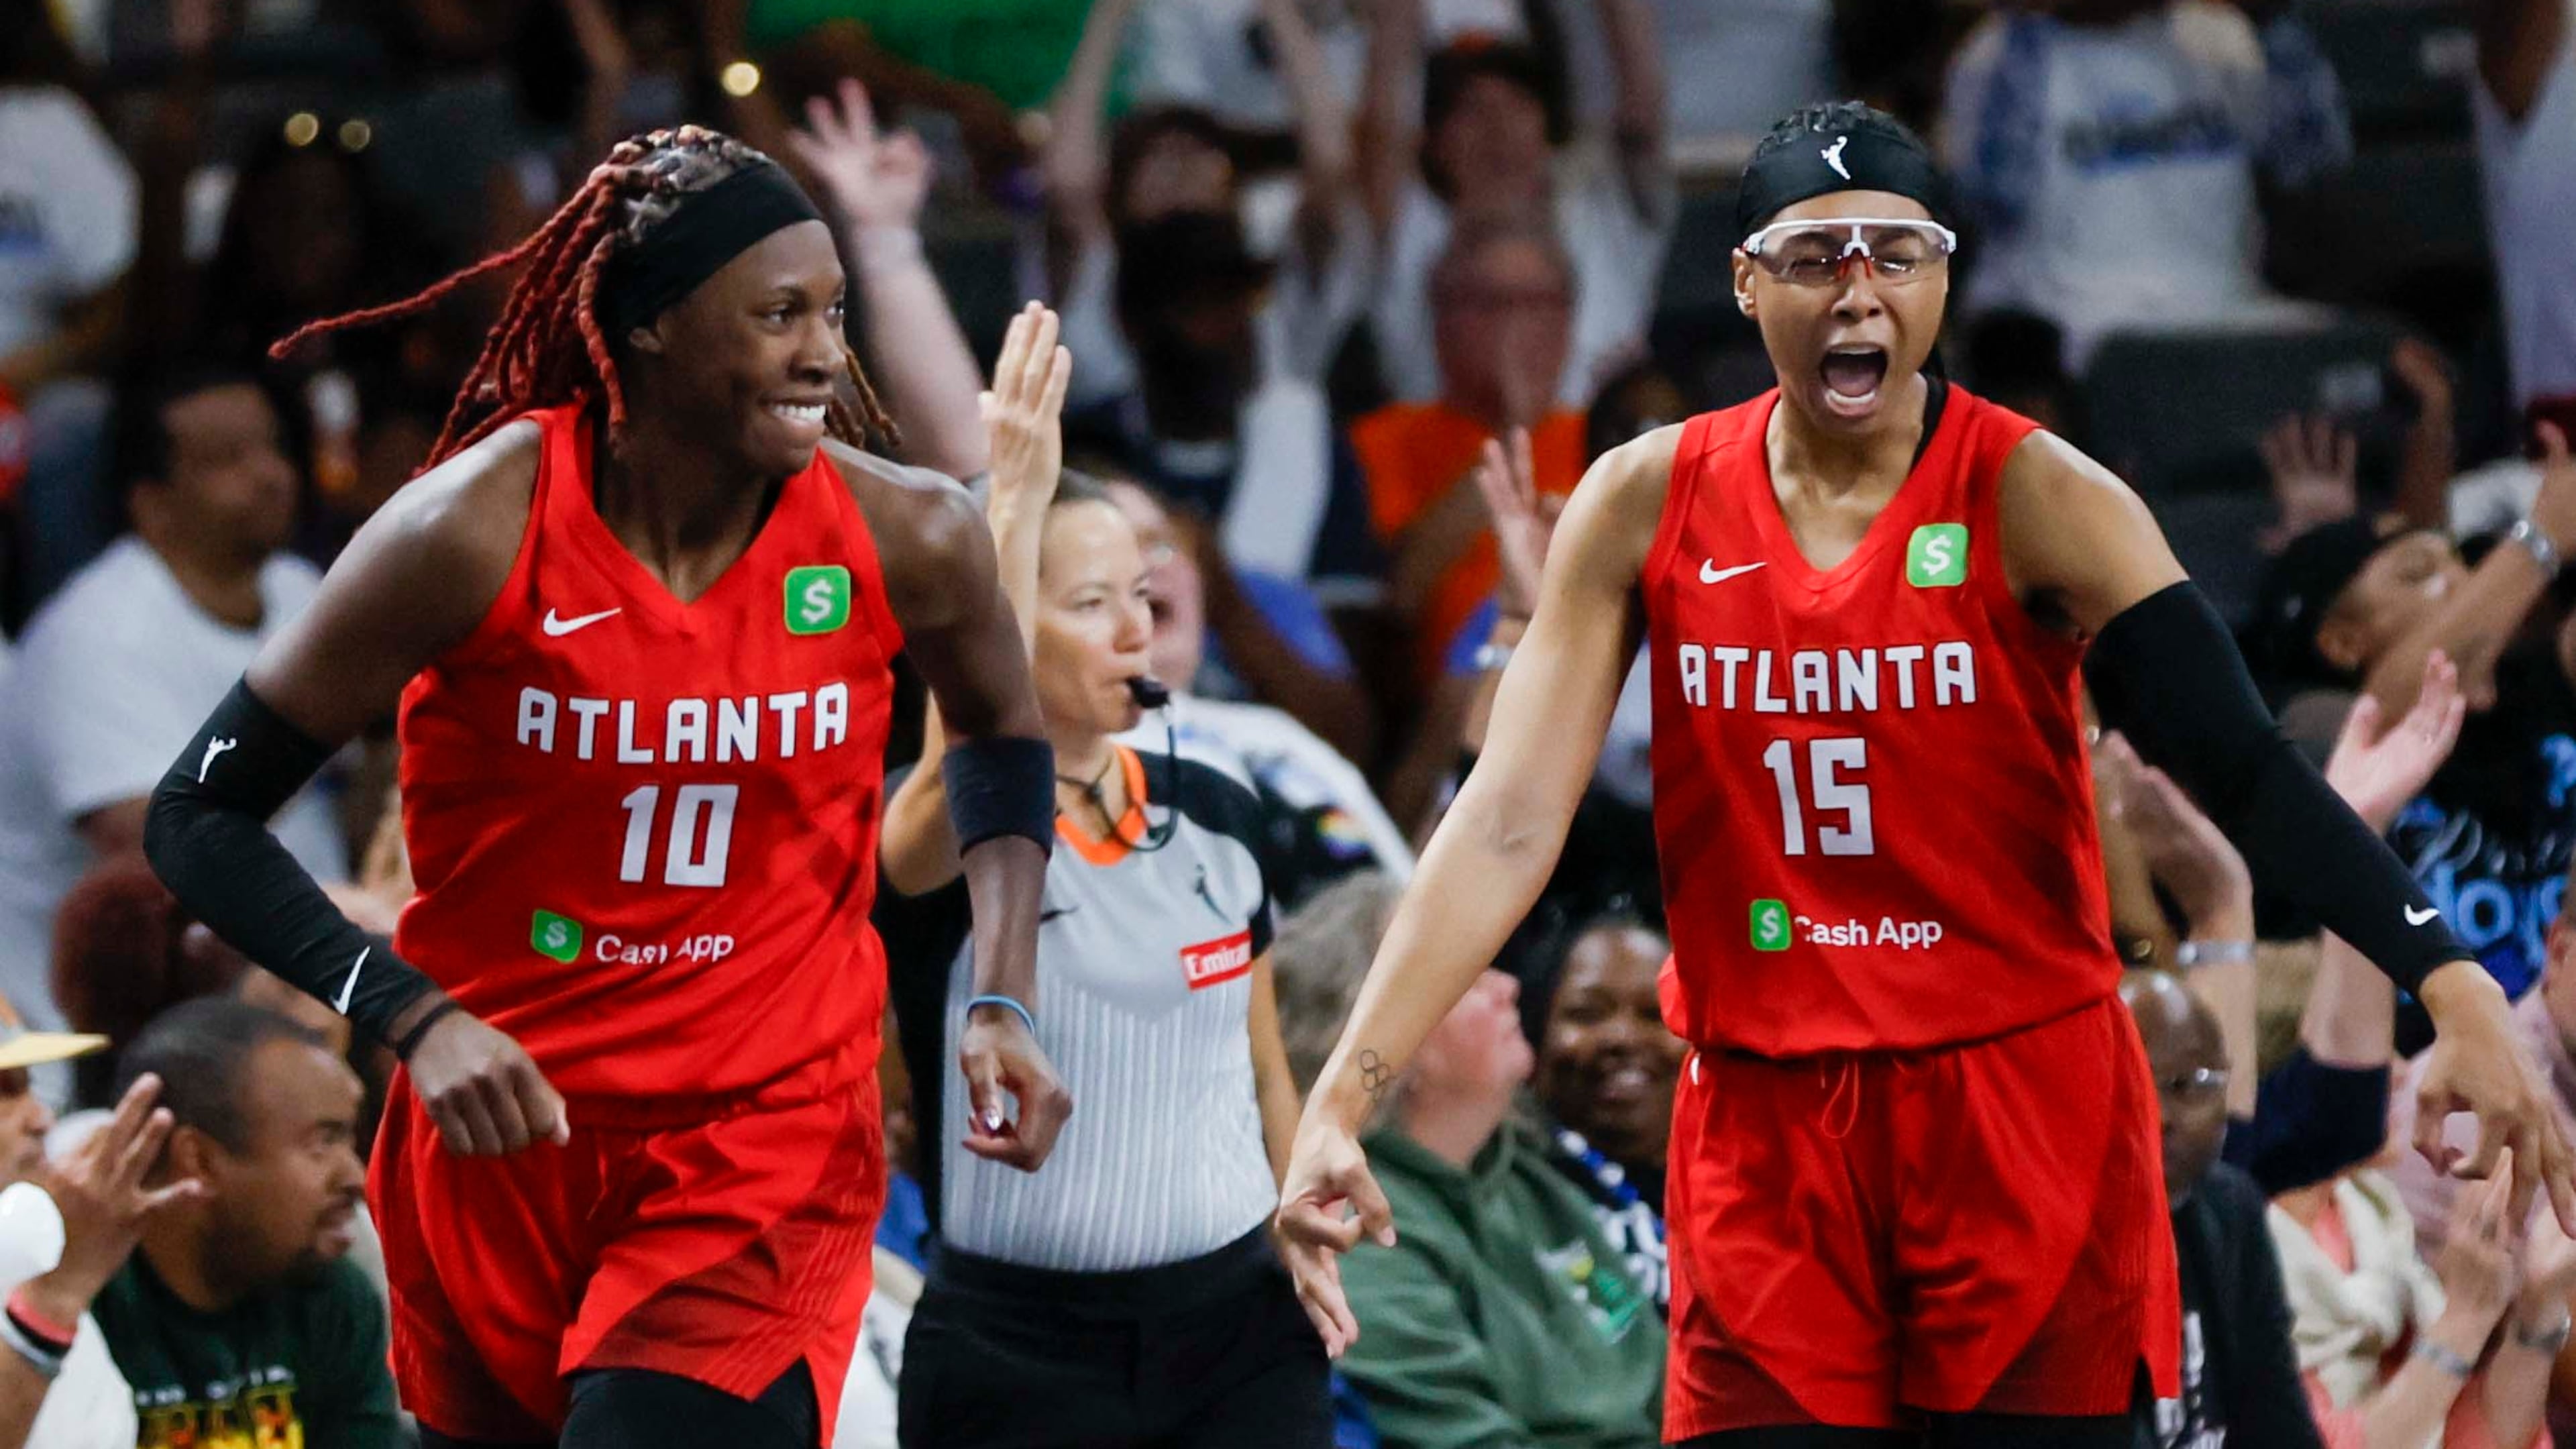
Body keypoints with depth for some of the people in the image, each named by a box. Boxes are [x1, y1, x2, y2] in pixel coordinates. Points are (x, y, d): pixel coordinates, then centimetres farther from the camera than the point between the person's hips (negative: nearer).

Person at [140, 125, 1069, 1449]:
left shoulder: (904, 539, -8)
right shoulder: (478, 531, -16)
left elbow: (999, 738, 16)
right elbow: (199, 818, -9)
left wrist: (998, 1002, 2)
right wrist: (414, 1019, -21)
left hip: (766, 1141, 0)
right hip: (501, 1132, 0)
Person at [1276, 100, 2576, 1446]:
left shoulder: (2039, 501, -8)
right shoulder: (1645, 505, 0)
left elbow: (2241, 766, -15)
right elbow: (1511, 816, -4)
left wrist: (2452, 986, -29)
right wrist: (1347, 1092, -14)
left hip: (2024, 1107, -2)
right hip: (1764, 1122, 2)